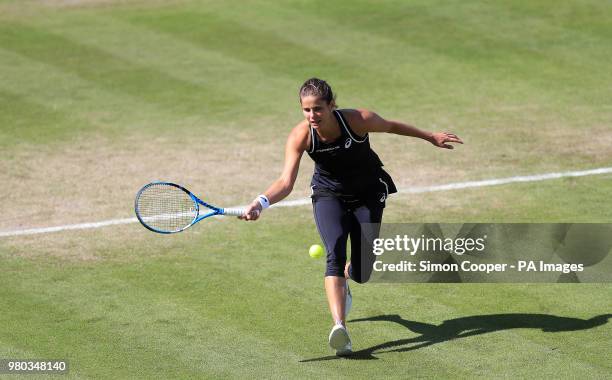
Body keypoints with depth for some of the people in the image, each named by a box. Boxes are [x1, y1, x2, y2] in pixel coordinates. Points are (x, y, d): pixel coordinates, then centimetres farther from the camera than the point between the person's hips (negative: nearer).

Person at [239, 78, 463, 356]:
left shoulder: (358, 120, -28)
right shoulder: (300, 137, -24)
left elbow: (392, 126, -7)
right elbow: (286, 182, -31)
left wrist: (431, 137, 7)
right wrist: (261, 202, -51)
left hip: (368, 195, 0)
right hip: (329, 195, 0)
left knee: (361, 273, -2)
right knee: (335, 254, -28)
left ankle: (344, 279, 39)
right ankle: (339, 327, -40)